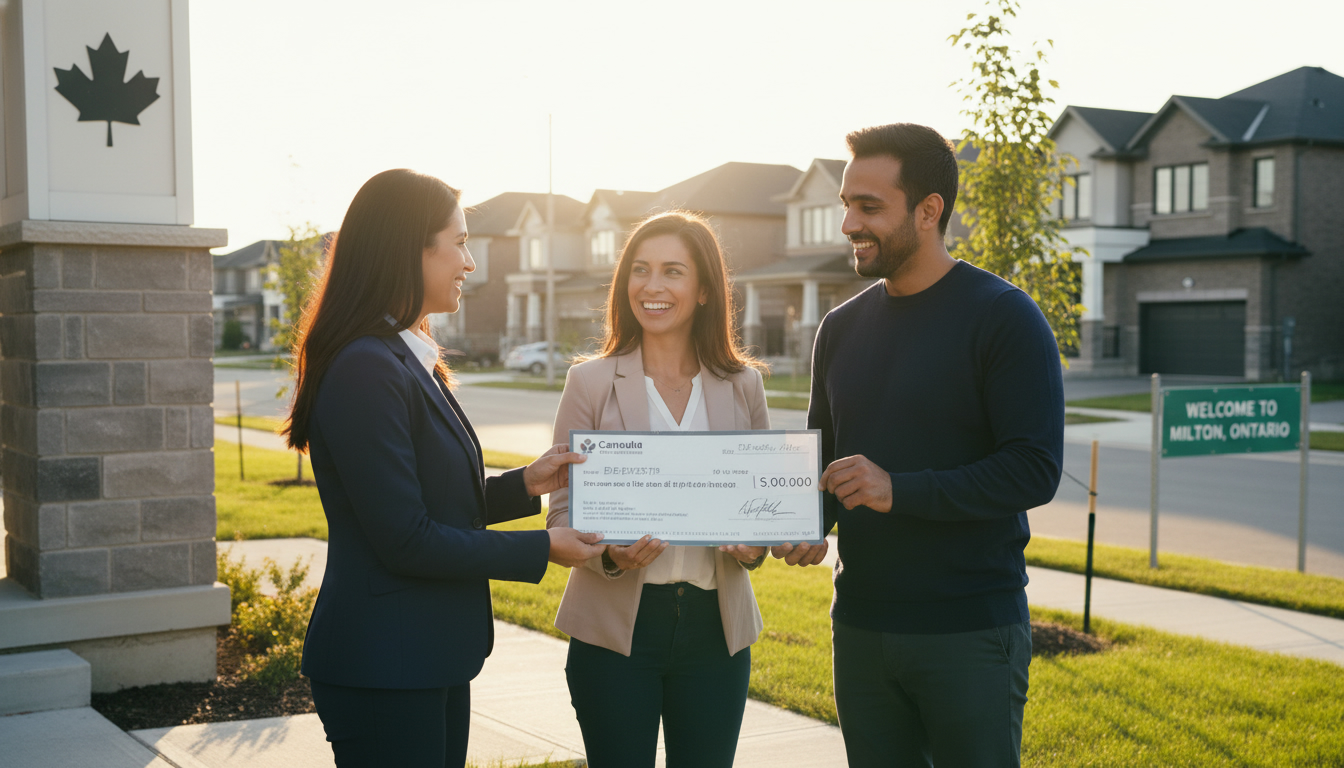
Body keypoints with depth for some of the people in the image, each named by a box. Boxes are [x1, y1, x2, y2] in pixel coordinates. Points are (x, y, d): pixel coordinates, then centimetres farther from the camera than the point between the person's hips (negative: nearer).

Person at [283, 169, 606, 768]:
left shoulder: (411, 360, 12)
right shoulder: (367, 370, -20)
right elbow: (405, 539, -21)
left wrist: (525, 484, 3)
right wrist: (542, 549, -13)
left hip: (433, 658, 10)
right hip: (382, 670, -10)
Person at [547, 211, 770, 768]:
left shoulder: (743, 385, 5)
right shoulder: (591, 382, -1)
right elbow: (563, 509, -1)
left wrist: (754, 545, -9)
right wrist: (611, 554, -21)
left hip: (715, 627, 2)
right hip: (616, 624, -2)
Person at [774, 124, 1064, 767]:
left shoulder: (1004, 318, -9)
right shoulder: (842, 327, 10)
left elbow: (1035, 471, -16)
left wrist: (899, 491, -24)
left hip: (971, 630, -5)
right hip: (860, 627, 6)